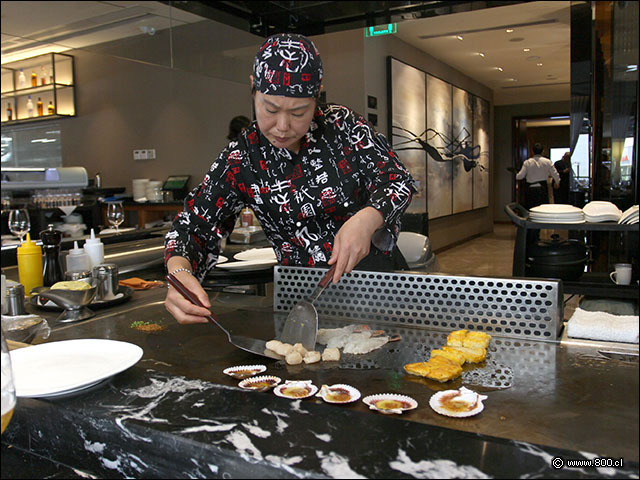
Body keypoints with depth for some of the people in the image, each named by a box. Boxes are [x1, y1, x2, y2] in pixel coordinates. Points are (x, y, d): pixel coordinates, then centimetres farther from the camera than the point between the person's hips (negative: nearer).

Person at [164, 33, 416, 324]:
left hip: (380, 272, -2)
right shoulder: (242, 159, -5)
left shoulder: (344, 125, -5)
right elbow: (193, 225, -7)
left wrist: (366, 219, -29)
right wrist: (179, 272, -30)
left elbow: (398, 181, -6)